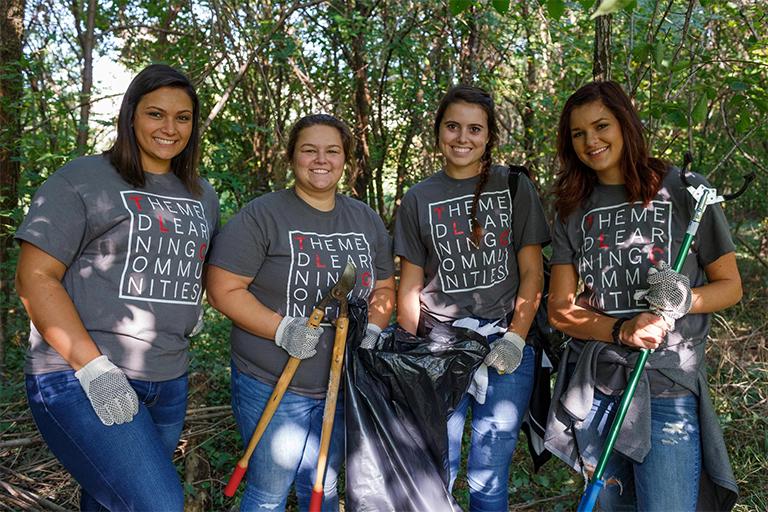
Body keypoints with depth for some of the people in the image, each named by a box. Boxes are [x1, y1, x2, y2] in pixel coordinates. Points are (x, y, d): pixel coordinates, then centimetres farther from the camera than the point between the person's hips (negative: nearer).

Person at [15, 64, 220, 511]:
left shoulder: (203, 196, 14)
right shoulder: (83, 180, -5)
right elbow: (35, 277, -10)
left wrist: (192, 307, 9)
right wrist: (95, 370, -19)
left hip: (169, 383, 6)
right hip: (80, 377, -6)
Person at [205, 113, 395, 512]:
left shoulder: (367, 221, 6)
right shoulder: (261, 216, -12)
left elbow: (384, 288, 12)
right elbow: (223, 290, -14)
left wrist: (371, 330, -7)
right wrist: (282, 329, -25)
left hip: (344, 386, 5)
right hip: (272, 385, -5)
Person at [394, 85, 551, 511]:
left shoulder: (516, 188, 3)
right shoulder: (419, 199, 7)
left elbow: (532, 272, 1)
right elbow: (410, 285, 7)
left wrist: (515, 339, -9)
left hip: (506, 345, -1)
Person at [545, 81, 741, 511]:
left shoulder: (684, 190, -1)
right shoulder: (575, 209, 8)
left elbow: (730, 286, 3)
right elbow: (560, 309, 2)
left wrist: (683, 300, -19)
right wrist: (622, 331, -16)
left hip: (668, 389, -3)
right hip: (593, 388, 3)